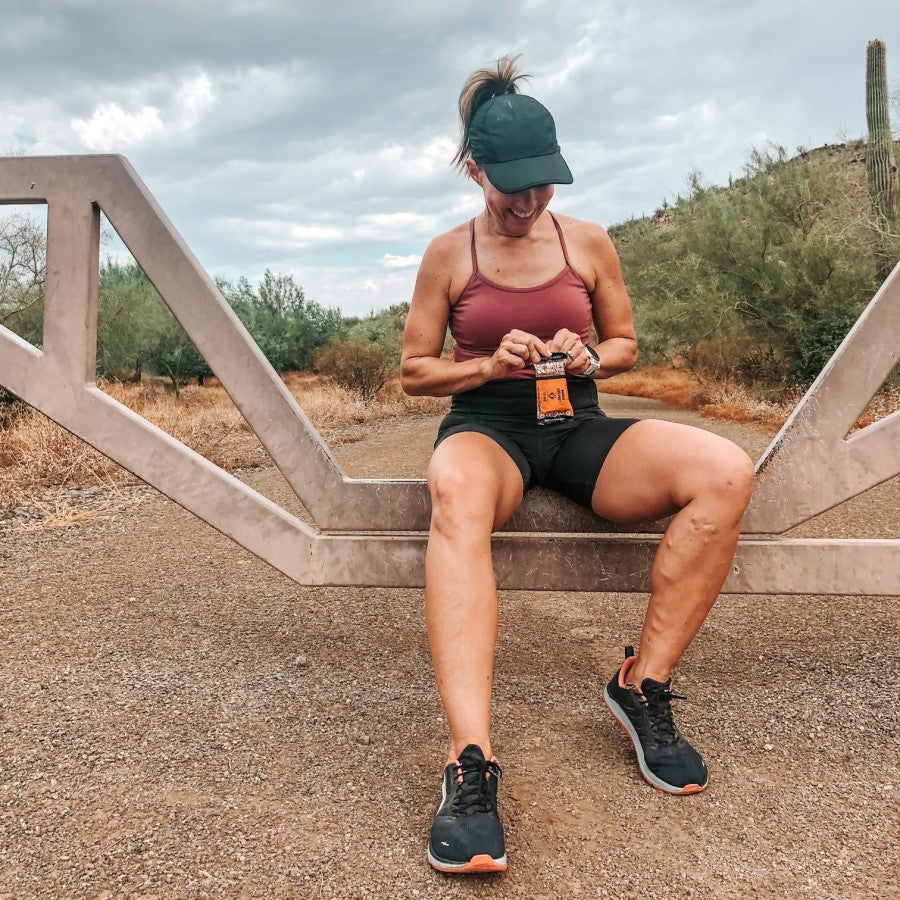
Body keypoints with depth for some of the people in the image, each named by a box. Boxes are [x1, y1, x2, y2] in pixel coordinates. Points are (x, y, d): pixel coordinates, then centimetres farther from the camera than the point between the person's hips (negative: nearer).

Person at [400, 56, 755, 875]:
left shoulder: (589, 242, 10)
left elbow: (626, 345, 18)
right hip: (485, 422, -2)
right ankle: (471, 763, -45)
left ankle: (643, 686, -14)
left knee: (725, 471, -26)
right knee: (455, 496, -42)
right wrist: (490, 363, -11)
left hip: (579, 424, 3)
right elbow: (415, 369, 8)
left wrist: (590, 356, -7)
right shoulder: (448, 255, 6)